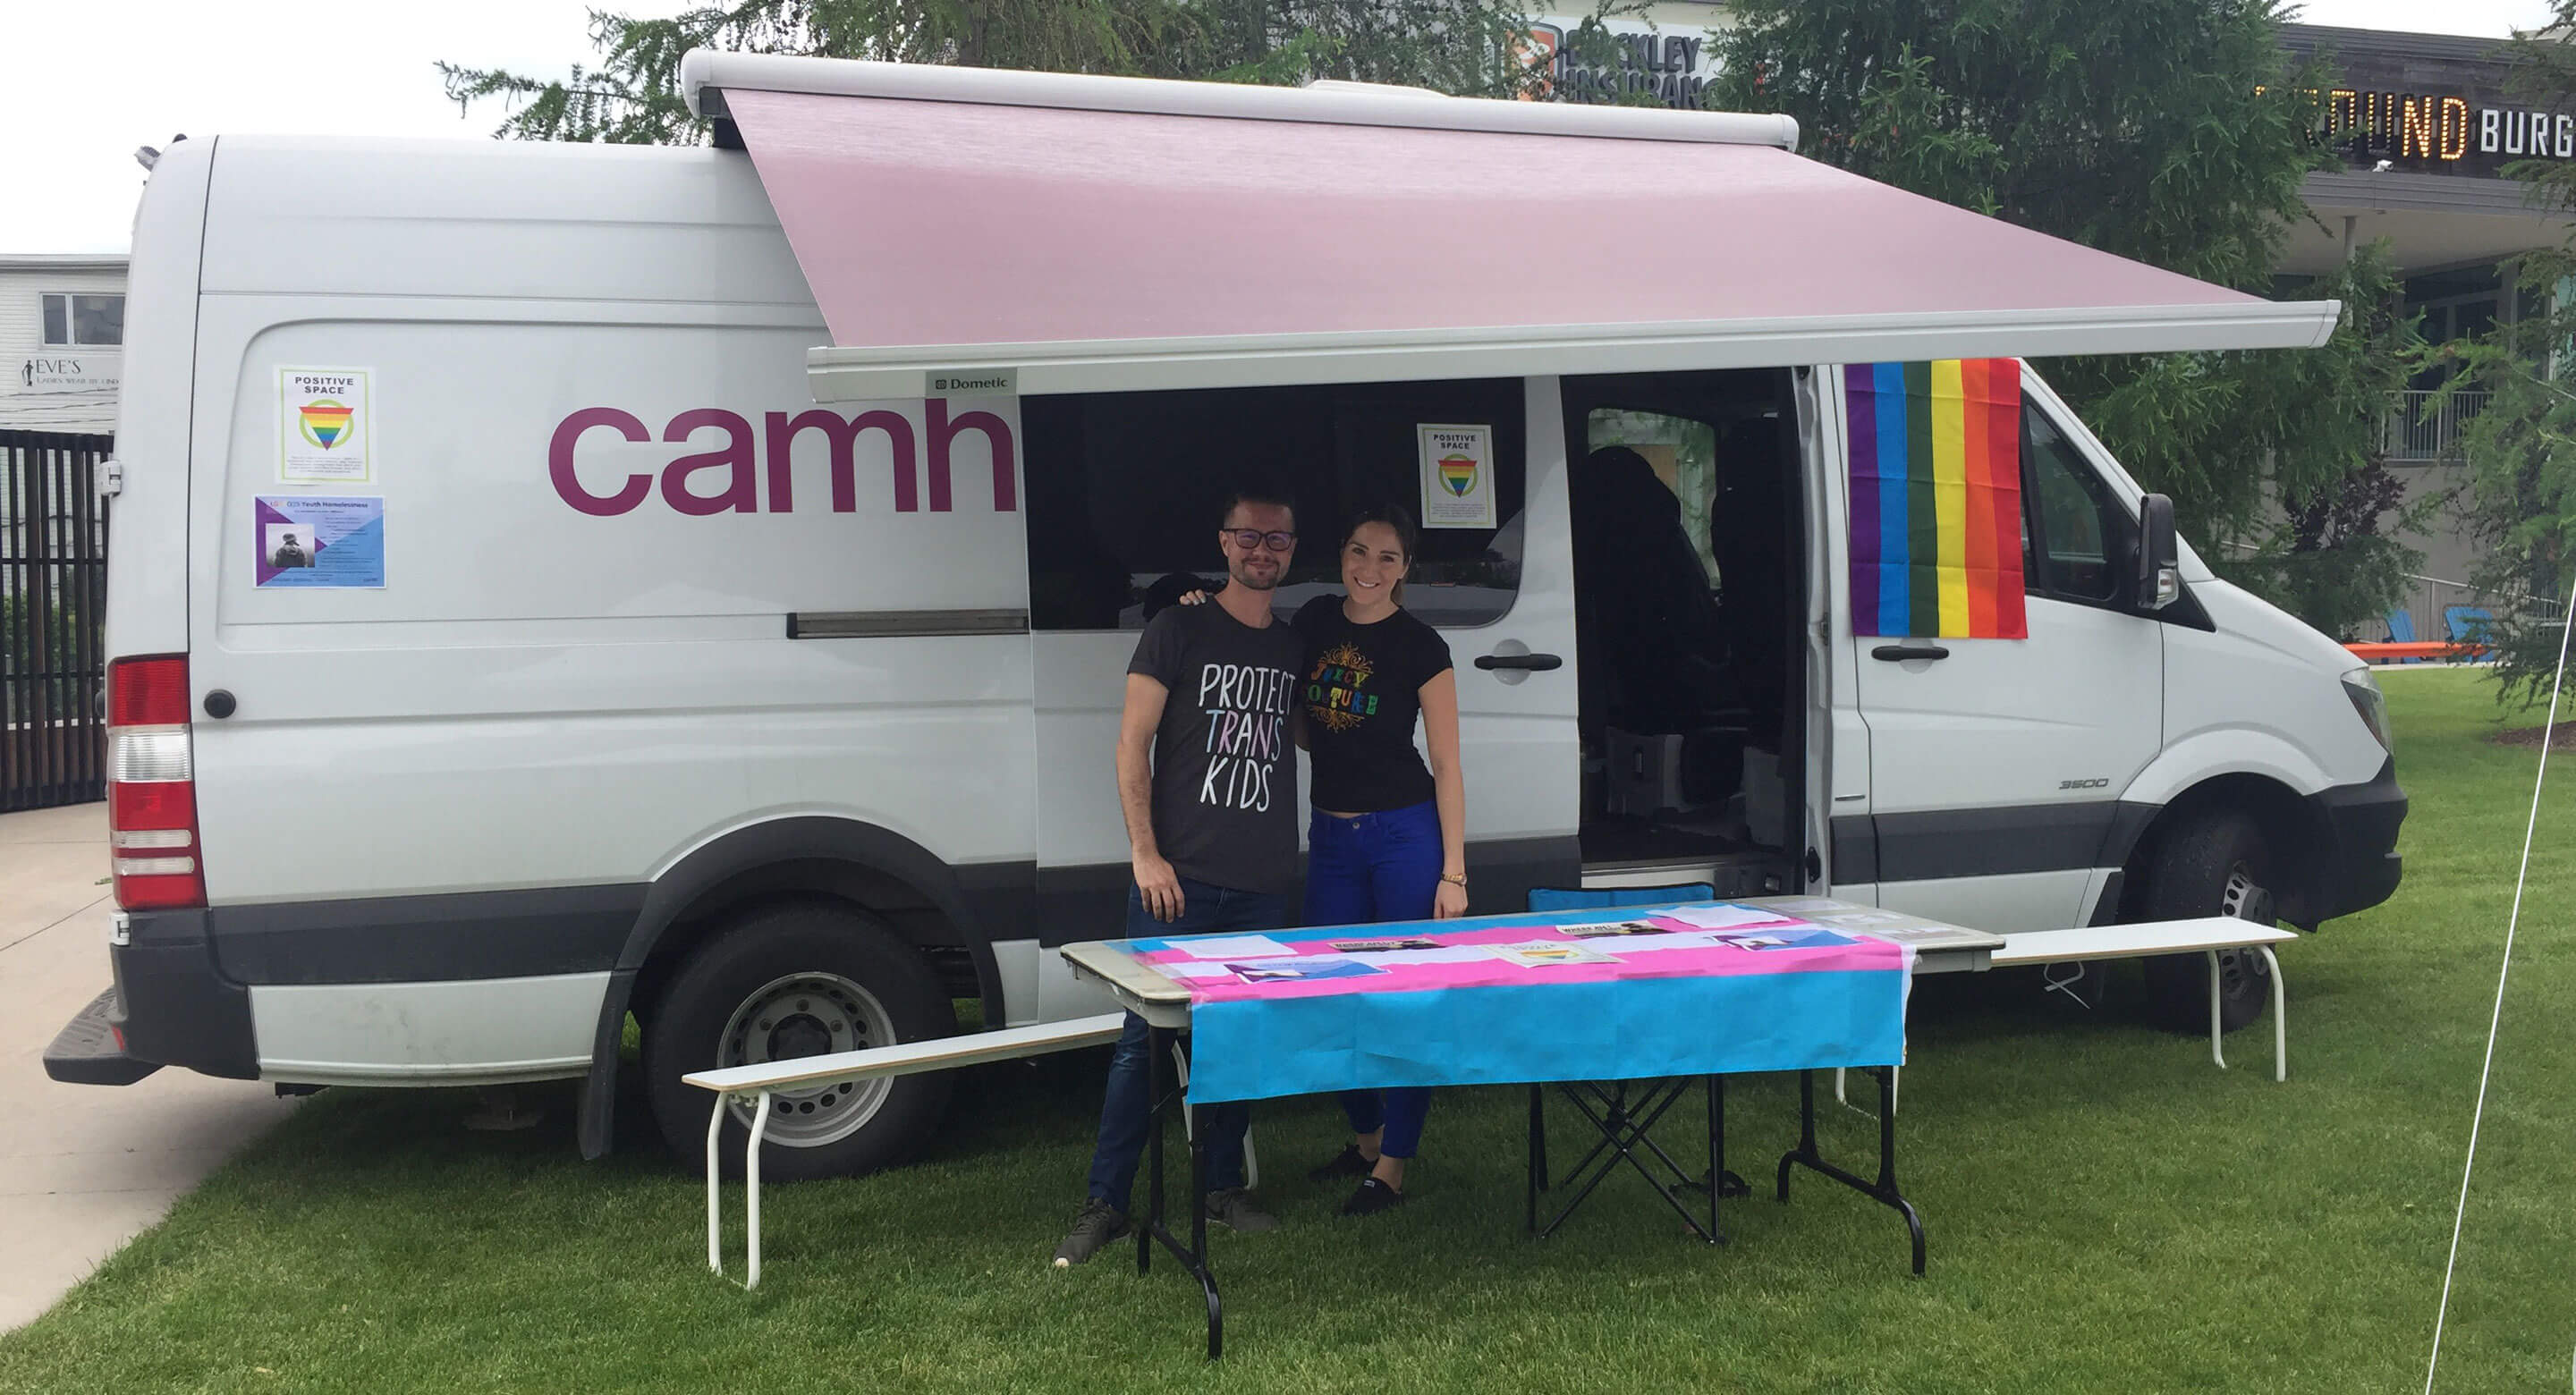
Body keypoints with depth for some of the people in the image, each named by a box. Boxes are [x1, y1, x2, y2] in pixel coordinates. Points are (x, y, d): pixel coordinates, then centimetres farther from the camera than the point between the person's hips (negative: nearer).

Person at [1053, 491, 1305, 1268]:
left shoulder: (1293, 648, 13)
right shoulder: (1180, 630, -1)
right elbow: (1132, 747, -5)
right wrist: (1146, 854, -13)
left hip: (1263, 886, 5)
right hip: (1178, 881, -4)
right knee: (1145, 1039, -3)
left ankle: (1223, 1187, 24)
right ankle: (1105, 1204, 5)